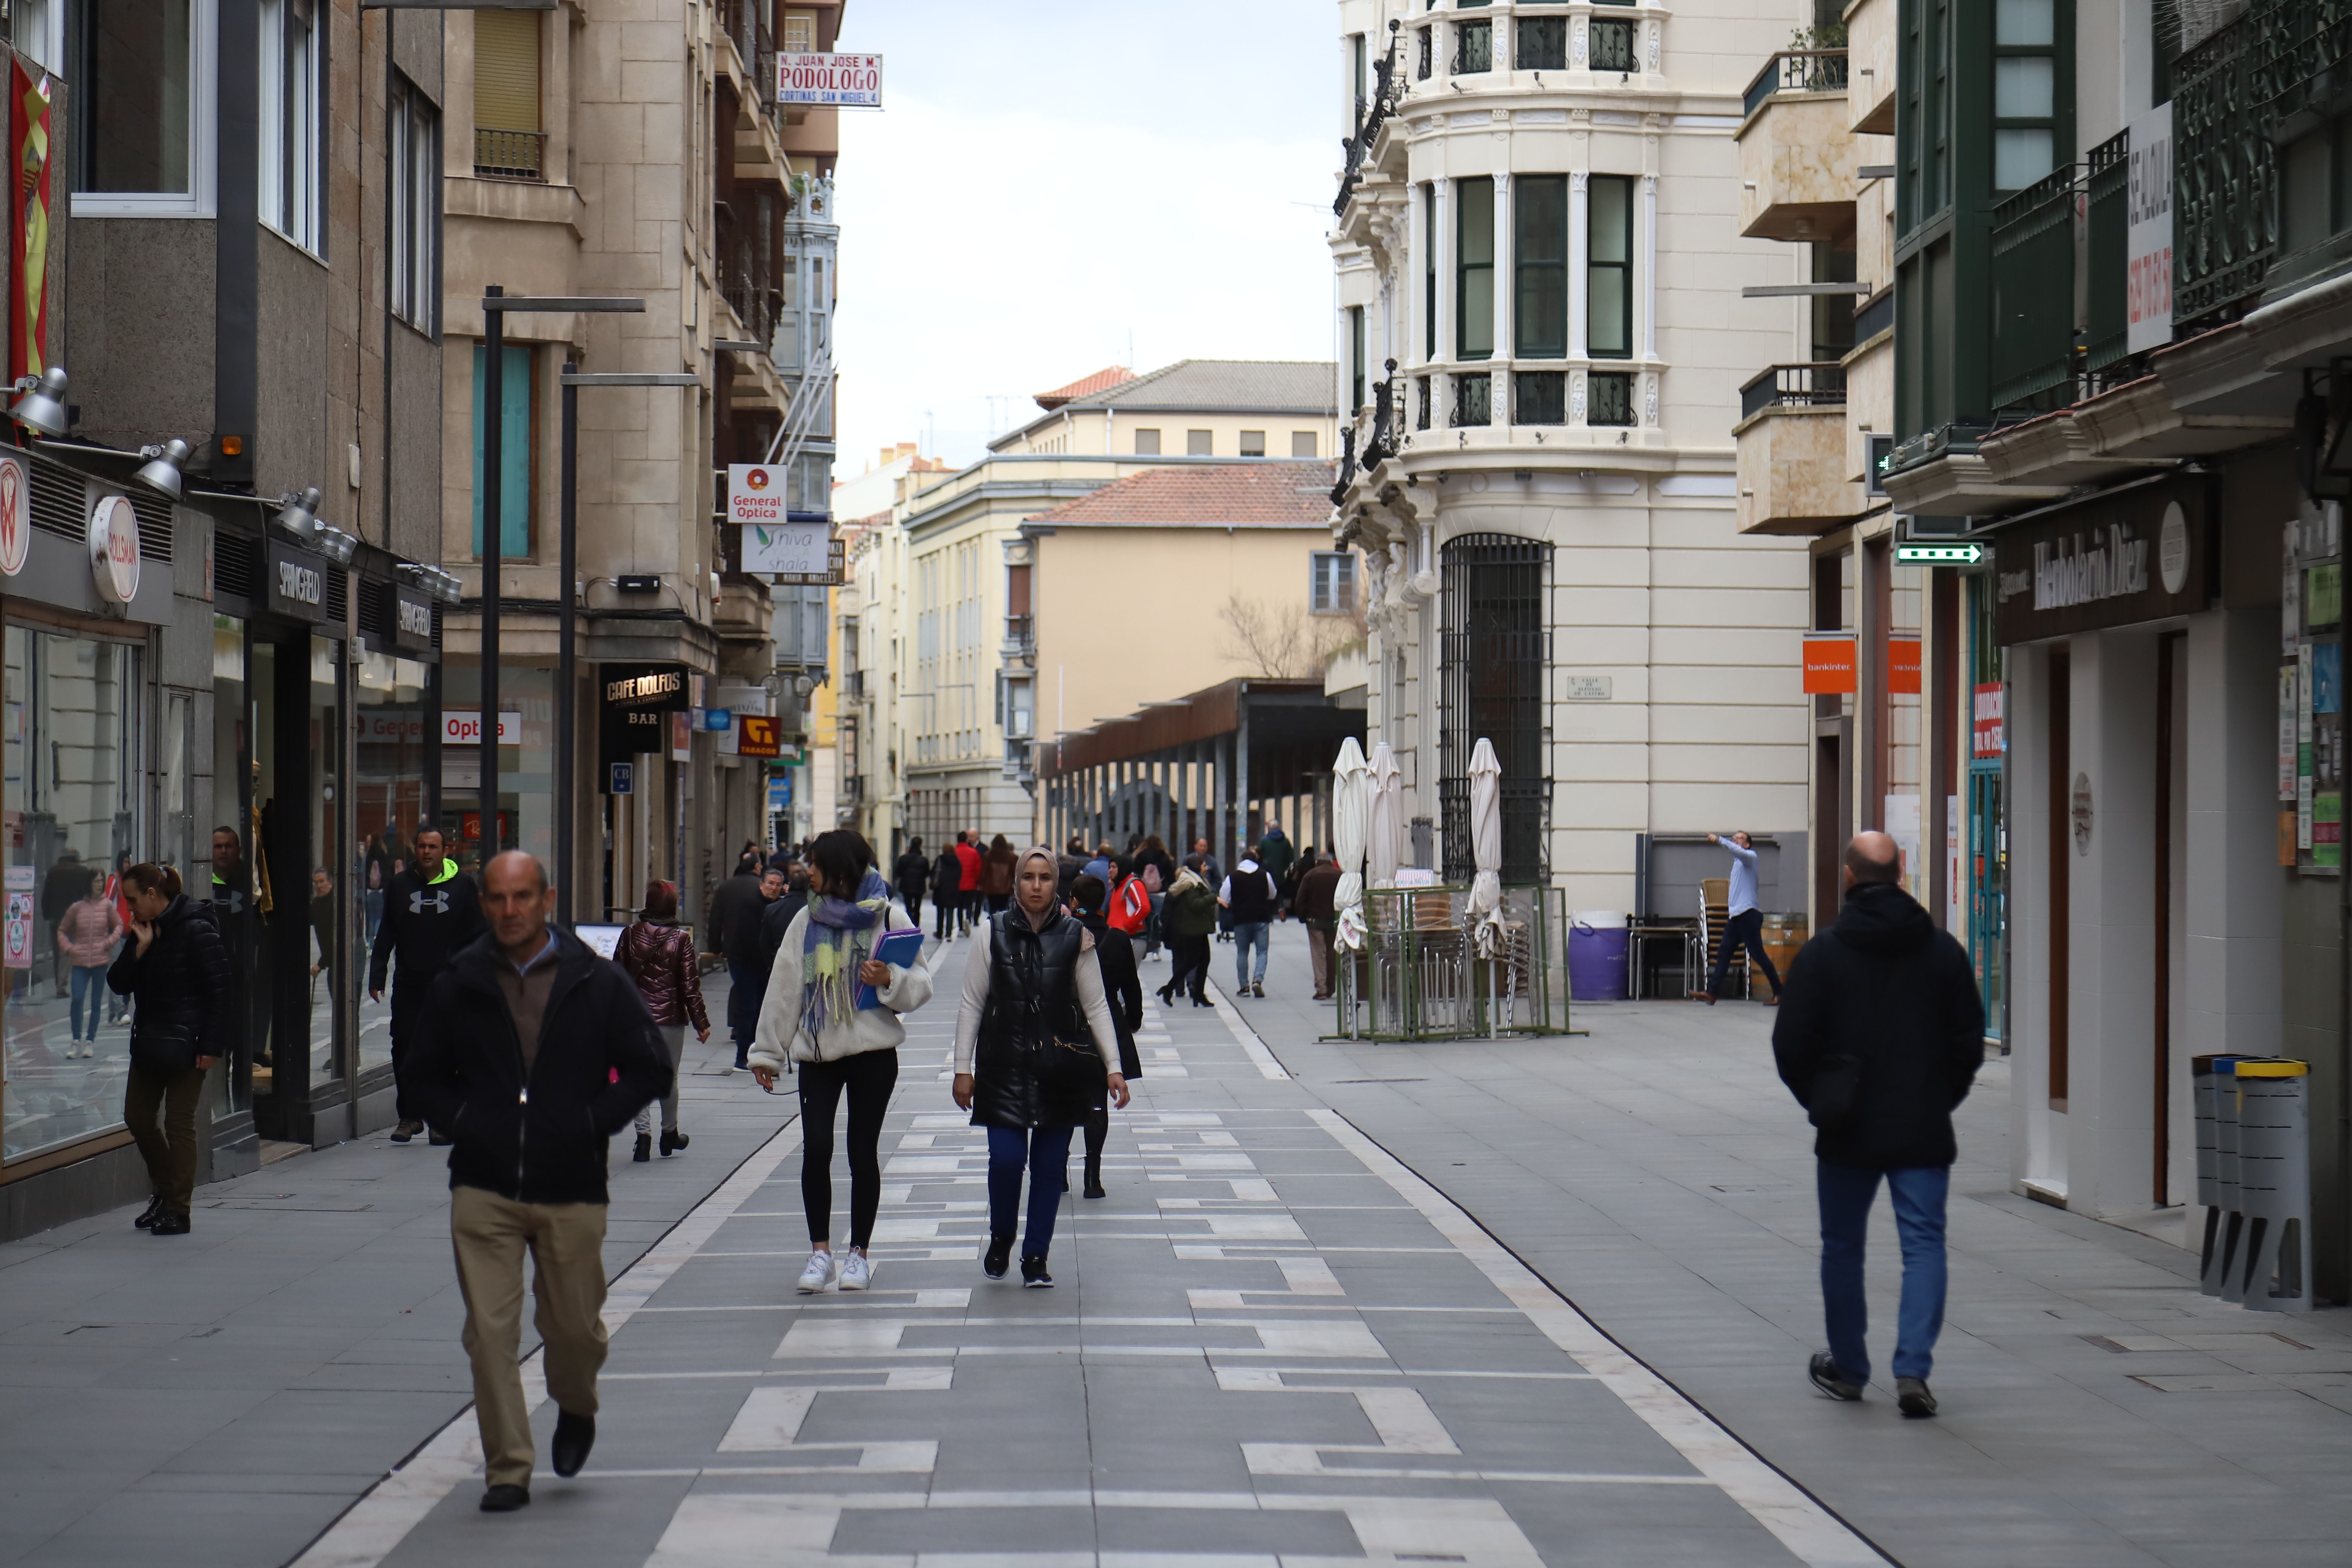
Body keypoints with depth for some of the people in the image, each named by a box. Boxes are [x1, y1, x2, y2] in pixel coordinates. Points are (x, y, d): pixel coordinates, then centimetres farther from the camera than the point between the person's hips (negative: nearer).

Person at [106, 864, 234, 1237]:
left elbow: (219, 990, -15)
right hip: (148, 1043, 8)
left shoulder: (195, 931, -14)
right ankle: (165, 1192, 28)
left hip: (185, 1046, -8)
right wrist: (140, 947, -9)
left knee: (179, 1123, -3)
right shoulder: (143, 931, 10)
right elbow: (119, 984, 6)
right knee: (138, 1118, 10)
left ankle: (179, 1210, 4)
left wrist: (210, 1046, -18)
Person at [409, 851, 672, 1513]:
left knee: (575, 1329, 8)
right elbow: (426, 1074, 17)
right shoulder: (459, 985, 4)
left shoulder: (597, 983, -1)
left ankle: (575, 1410, 40)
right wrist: (460, 1125, 1)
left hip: (571, 1190, -1)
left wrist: (593, 1124, -6)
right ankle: (507, 1469, 2)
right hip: (483, 1189, 1)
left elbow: (649, 1070, 3)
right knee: (489, 1334, -6)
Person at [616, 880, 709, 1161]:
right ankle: (669, 1133, 27)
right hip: (670, 1019, -1)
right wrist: (701, 1023, 0)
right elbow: (690, 986, -7)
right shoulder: (680, 940, -8)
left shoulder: (630, 935, -2)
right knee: (669, 1077, 14)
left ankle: (643, 1135, -4)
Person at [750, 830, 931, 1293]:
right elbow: (784, 988, 10)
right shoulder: (807, 921, 8)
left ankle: (859, 1254, 14)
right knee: (815, 1147, -7)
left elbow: (921, 986, -2)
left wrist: (890, 980, -23)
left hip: (873, 1050, -2)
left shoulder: (890, 918, -2)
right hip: (817, 1050, 2)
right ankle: (820, 1252, 3)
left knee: (863, 1150, 3)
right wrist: (768, 1051, 10)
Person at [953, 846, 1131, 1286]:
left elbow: (1096, 1006, 4)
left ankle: (1036, 1257, 15)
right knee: (1006, 1157, -10)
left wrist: (1113, 1067, -1)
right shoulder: (993, 933, 1)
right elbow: (972, 1004, 4)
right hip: (1005, 1065, -1)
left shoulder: (1075, 937, 1)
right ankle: (1000, 1237, 17)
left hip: (1060, 1067, 1)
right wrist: (963, 1068, 1)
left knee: (1050, 1164, 3)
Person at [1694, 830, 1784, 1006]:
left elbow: (1739, 852, -22)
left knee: (1758, 955, -8)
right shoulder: (1738, 862, 23)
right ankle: (1711, 993, -2)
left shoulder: (1750, 857, -4)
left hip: (1748, 914, -9)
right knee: (1723, 954, 1)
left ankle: (1779, 993, -2)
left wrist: (1720, 840, -31)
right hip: (1735, 915, 9)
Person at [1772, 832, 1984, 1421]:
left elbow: (1791, 1047, -4)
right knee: (1924, 1245, 1)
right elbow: (1970, 1041, 4)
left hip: (1848, 1130, -1)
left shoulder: (1821, 954, -5)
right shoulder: (1943, 951, 1)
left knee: (1842, 1247, 13)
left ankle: (1847, 1368, 22)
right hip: (1924, 1131, 1)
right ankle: (1913, 1368, -13)